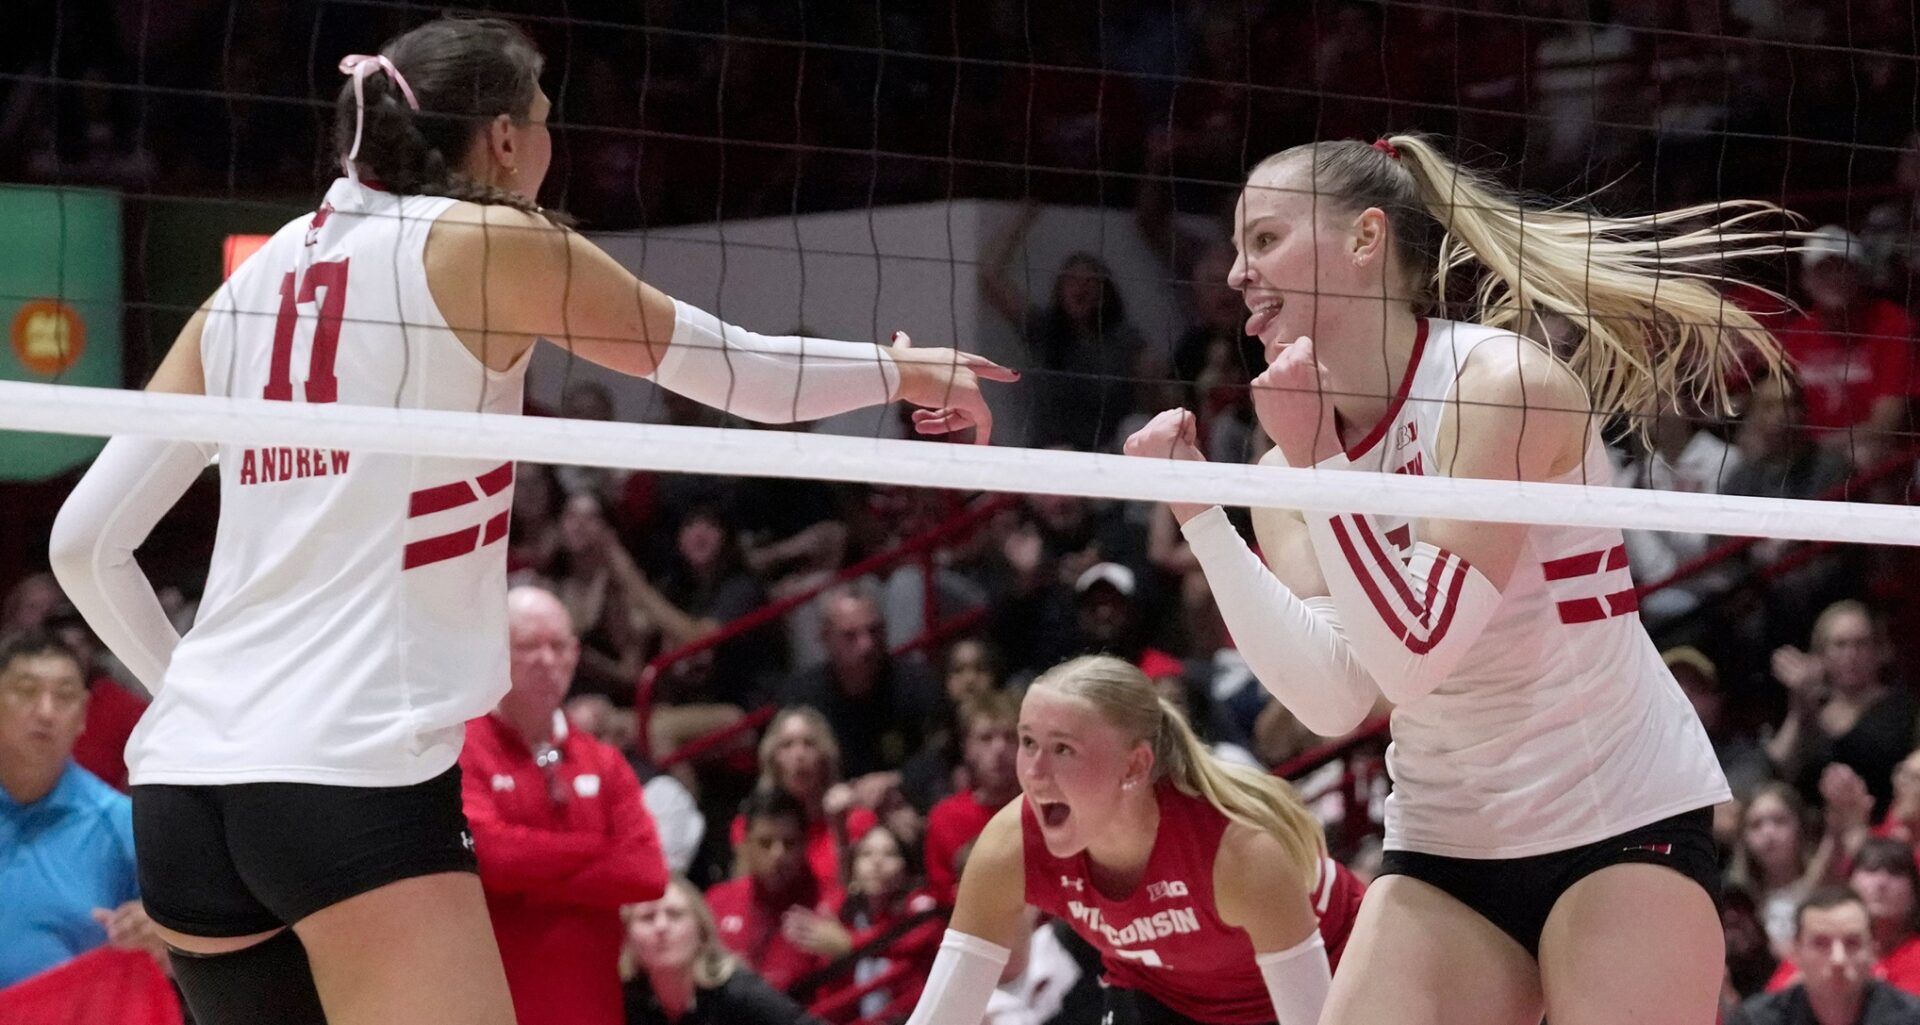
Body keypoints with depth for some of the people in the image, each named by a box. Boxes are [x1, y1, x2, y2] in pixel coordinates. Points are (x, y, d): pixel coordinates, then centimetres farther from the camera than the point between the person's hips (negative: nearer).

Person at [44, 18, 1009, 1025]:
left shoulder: (250, 286, 15)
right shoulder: (484, 244, 1)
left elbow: (86, 542, 13)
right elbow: (747, 374, 10)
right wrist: (902, 370, 28)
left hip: (183, 783, 7)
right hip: (355, 778, -7)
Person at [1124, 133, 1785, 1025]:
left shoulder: (1507, 384, -16)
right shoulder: (1290, 466, 2)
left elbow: (1416, 655, -22)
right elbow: (1334, 698, -13)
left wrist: (1317, 463, -20)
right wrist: (1200, 515, -16)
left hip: (1620, 824, -6)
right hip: (1442, 845, 6)